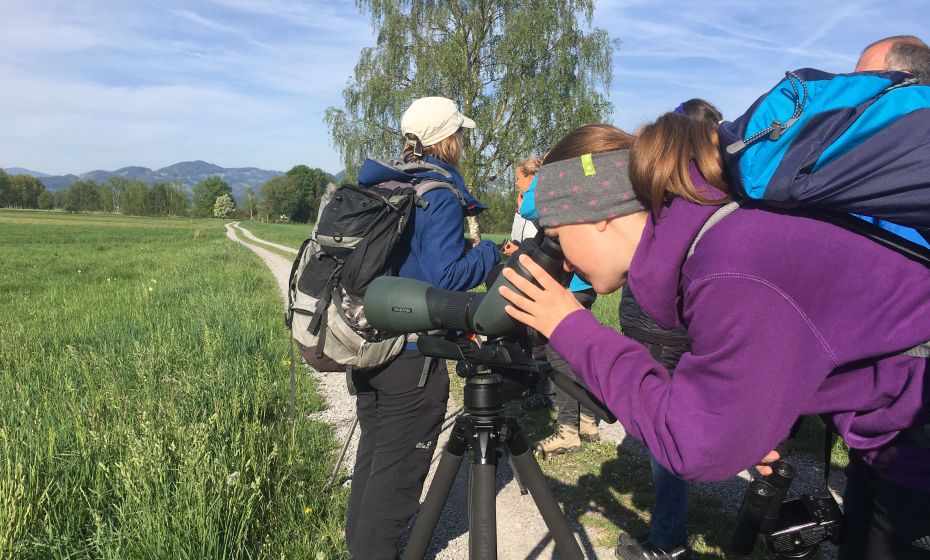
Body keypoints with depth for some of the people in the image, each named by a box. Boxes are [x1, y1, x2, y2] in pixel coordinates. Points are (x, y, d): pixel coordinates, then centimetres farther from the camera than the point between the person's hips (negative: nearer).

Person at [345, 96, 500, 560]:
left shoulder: (380, 186, 9)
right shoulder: (440, 195, -15)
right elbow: (445, 275, -22)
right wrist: (491, 253, -7)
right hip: (412, 355, -8)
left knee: (372, 455, 22)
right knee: (397, 471, 6)